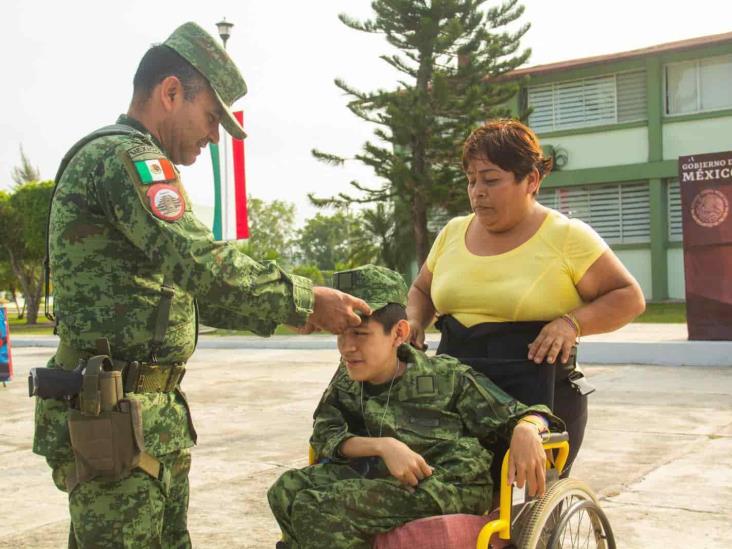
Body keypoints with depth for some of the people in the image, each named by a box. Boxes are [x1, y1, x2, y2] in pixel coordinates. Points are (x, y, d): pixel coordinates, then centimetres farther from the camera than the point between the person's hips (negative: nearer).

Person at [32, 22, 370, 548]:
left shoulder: (111, 159, 22)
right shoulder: (128, 156, -13)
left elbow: (178, 287, 22)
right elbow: (202, 265, -25)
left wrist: (287, 312, 15)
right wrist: (304, 299, -14)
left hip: (154, 413, 10)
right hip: (116, 414, -10)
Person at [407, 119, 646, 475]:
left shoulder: (567, 236, -3)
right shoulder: (452, 233, 10)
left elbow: (629, 297, -3)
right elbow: (421, 291, 24)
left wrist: (572, 322, -19)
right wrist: (414, 320, 2)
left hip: (539, 394, -3)